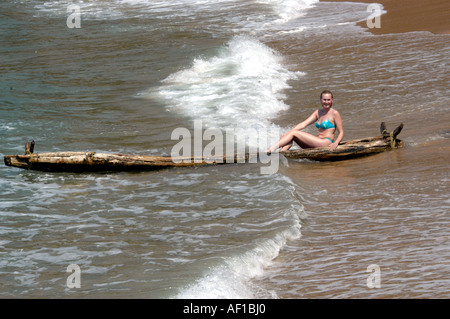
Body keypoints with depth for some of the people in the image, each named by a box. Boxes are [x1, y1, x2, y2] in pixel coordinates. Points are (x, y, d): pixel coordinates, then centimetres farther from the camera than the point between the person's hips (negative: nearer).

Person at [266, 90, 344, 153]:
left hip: (326, 142, -8)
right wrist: (287, 133, -2)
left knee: (293, 133, -16)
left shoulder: (334, 113, -3)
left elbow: (341, 133, -4)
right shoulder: (318, 112, 17)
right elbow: (304, 124, 9)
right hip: (317, 144, 8)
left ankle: (269, 150, -23)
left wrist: (335, 143, -24)